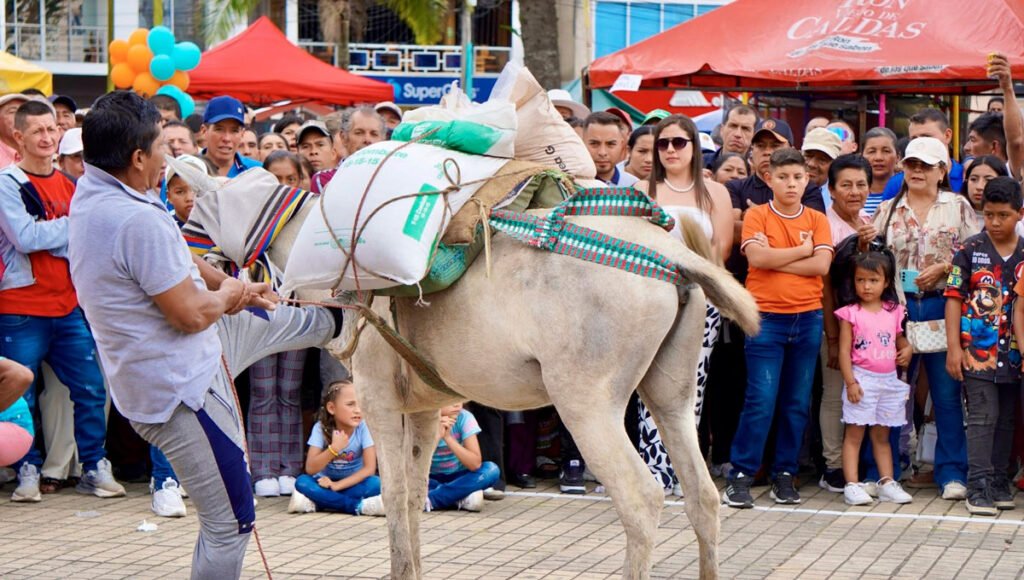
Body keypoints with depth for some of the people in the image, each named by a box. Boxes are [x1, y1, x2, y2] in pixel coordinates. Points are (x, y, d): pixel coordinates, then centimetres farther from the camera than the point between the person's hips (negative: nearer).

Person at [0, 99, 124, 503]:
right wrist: (72, 226, -8)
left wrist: (48, 237, -7)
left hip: (68, 306, 5)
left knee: (91, 389, 2)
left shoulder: (69, 185, 14)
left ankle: (95, 468, 11)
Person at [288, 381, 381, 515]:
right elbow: (310, 469, -20)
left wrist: (337, 485, -25)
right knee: (302, 482, -29)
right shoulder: (321, 428, -14)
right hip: (326, 483, 0)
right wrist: (333, 449, -35)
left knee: (376, 483, -30)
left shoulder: (362, 427, -14)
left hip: (353, 483, 0)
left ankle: (317, 503, -27)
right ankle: (358, 506, -31)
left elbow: (369, 468, -18)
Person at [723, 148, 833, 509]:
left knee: (797, 403, 7)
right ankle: (740, 476, -2)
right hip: (766, 318, -3)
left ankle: (784, 474, 16)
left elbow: (821, 264, -6)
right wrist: (802, 250, -6)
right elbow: (756, 256, -15)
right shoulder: (757, 215, 1)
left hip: (808, 318, 3)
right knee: (761, 400, -8)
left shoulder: (817, 220, 8)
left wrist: (776, 258, -10)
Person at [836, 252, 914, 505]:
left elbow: (899, 339, 23)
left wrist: (907, 349, 0)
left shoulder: (893, 312, 7)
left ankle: (887, 482, 17)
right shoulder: (851, 313, -5)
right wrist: (850, 382, -14)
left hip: (889, 380, 4)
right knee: (854, 434, -3)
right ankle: (852, 485, -4)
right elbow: (844, 351, -7)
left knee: (882, 435, 13)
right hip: (862, 380, -4)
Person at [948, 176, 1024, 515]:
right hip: (977, 352, -3)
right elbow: (954, 299, -1)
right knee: (982, 417, -8)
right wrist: (953, 347, -7)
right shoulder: (970, 251, -2)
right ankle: (979, 487, -6)